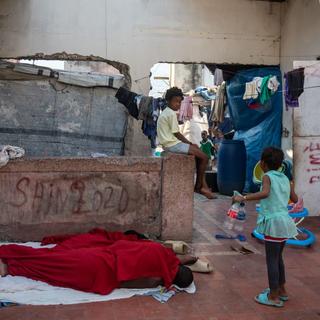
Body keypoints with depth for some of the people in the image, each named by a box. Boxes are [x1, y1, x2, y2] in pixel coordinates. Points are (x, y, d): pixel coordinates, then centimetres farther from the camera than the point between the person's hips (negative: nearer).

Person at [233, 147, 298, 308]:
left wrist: (243, 198, -26)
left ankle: (274, 297, 5)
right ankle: (281, 290, 32)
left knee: (272, 260, 0)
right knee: (277, 257, 22)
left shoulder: (268, 177, -8)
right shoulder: (285, 179, 12)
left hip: (274, 223, -8)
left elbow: (265, 193, -28)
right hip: (284, 222, 8)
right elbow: (295, 199, 17)